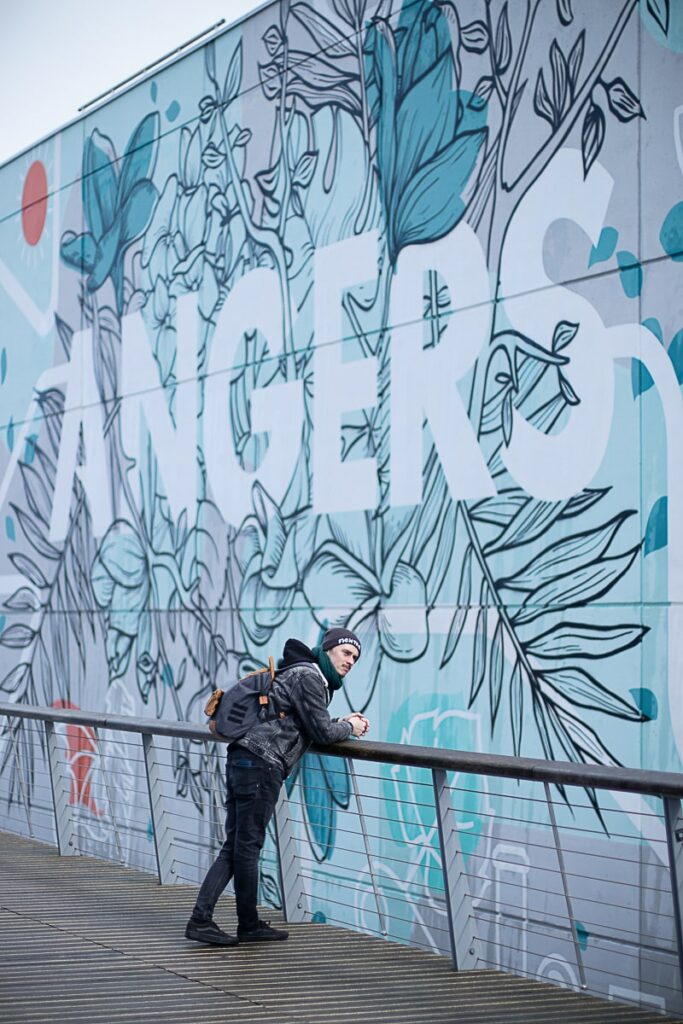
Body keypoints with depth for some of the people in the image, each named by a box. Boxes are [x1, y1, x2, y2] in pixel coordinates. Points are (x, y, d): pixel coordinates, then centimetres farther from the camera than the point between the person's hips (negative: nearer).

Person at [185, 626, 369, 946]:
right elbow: (321, 732, -8)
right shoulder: (309, 675, -6)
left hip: (241, 760, 10)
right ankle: (249, 925, 11)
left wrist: (344, 723, 16)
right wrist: (349, 728, 10)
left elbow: (308, 727, 26)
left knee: (234, 846, 7)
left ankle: (200, 919, 2)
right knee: (248, 846, 1)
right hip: (261, 764, -10)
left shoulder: (306, 675, 24)